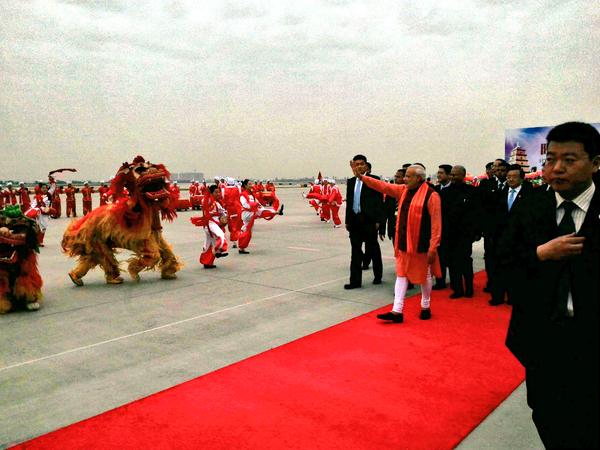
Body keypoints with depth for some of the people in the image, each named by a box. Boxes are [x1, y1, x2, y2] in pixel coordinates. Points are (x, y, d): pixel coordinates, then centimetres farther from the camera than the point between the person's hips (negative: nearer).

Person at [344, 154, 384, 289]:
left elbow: (379, 201, -7)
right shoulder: (351, 181, 12)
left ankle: (378, 276, 26)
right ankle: (355, 280, 10)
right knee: (355, 252, 6)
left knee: (373, 250, 8)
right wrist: (347, 220, 11)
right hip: (354, 221, 5)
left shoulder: (374, 180, -4)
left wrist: (378, 220, -12)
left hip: (369, 221, -5)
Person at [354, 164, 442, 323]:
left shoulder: (431, 195, -15)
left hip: (421, 244, -6)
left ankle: (425, 307, 32)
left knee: (424, 276, 12)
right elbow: (384, 186, 2)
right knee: (401, 274, 6)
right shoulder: (403, 190, 5)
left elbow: (436, 223, -16)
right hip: (404, 243, 6)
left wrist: (433, 248, -18)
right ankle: (397, 311, 10)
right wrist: (361, 177, -7)